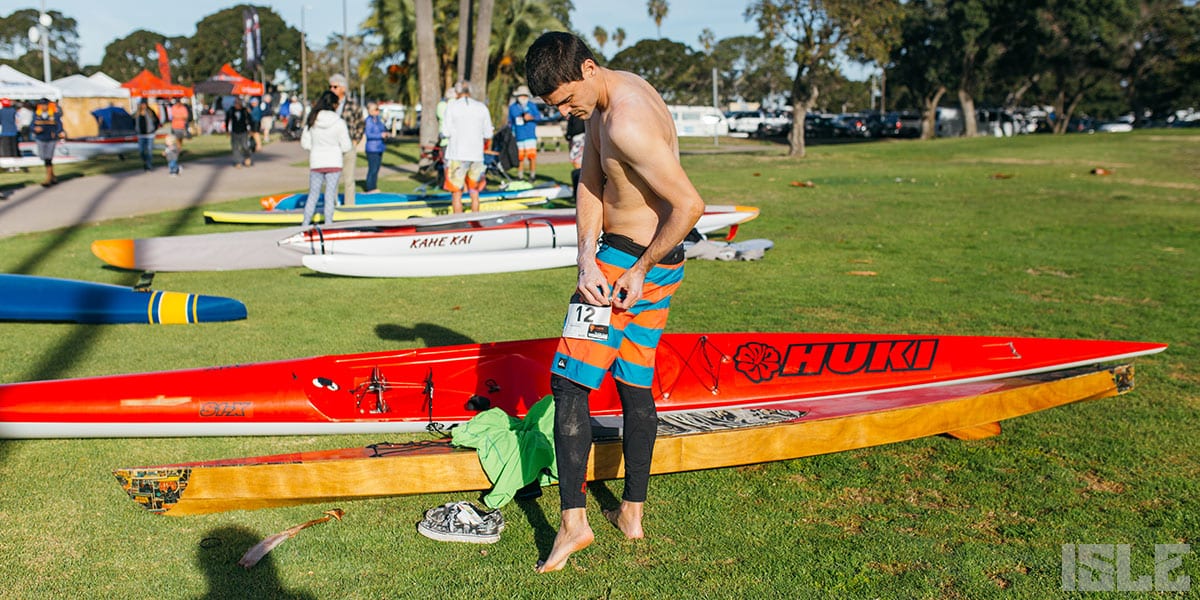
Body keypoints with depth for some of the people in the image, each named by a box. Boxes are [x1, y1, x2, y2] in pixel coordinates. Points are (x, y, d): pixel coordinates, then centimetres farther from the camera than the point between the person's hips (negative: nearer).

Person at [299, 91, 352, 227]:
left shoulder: (312, 121, -2)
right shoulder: (339, 122, -11)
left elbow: (305, 143, 1)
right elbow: (346, 146, -9)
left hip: (316, 162, 2)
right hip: (333, 163, -2)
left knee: (313, 194, 12)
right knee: (330, 195, 5)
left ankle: (305, 224, 13)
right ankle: (328, 225, 6)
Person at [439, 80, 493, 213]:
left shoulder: (452, 105, -2)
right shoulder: (482, 107, 6)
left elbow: (446, 132, -7)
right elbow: (488, 135, 5)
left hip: (457, 154, -3)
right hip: (477, 155, 3)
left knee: (456, 193, 3)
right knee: (474, 192, 13)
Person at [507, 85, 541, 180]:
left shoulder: (531, 105, 6)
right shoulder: (512, 107, 12)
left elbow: (539, 117, 2)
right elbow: (510, 121, 20)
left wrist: (531, 117, -17)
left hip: (530, 135, -2)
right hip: (518, 136, 2)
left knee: (532, 155, -10)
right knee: (520, 157, 4)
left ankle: (533, 174, 0)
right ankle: (520, 175, 14)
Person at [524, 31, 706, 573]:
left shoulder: (626, 124, -25)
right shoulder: (603, 100, 7)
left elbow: (689, 205, -26)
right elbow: (590, 184, 6)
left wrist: (639, 271, -17)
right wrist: (587, 259, -7)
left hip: (631, 261, -10)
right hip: (661, 263, 10)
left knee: (568, 381, -4)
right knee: (635, 385, 16)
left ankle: (573, 520, 2)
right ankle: (632, 513, 28)